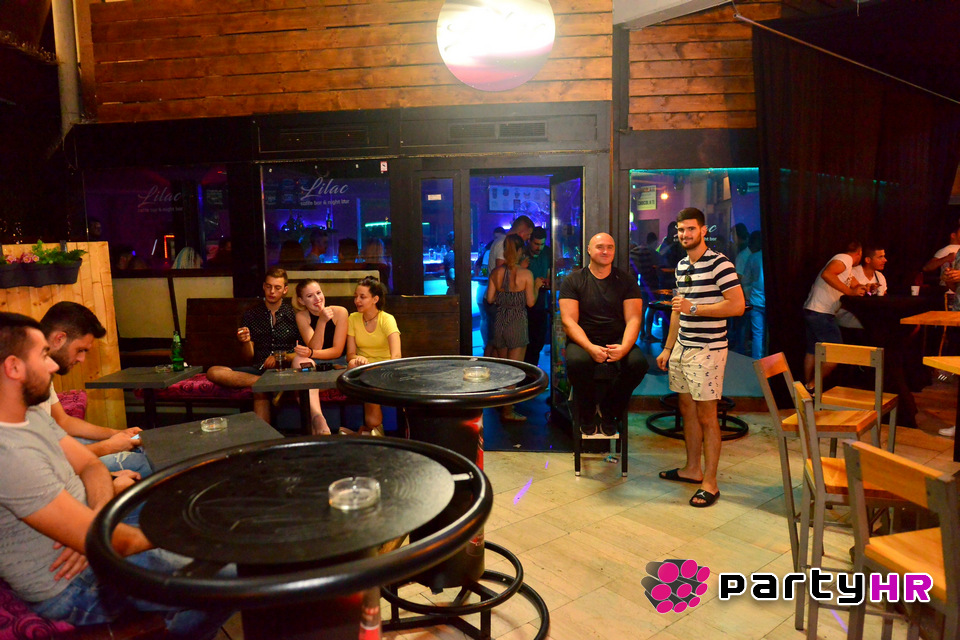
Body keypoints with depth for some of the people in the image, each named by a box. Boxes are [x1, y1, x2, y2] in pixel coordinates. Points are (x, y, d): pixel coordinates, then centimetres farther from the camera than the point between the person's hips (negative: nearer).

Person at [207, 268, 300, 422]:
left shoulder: (294, 314, 9)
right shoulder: (251, 315, 15)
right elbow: (250, 357, 11)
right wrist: (246, 342, -10)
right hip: (259, 369, 4)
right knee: (213, 372, -23)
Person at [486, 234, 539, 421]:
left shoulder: (496, 272, 0)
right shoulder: (526, 274, -11)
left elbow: (490, 299, 2)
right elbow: (530, 302, -8)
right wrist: (536, 286, 8)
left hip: (499, 321, 5)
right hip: (517, 323, -5)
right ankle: (508, 410, 7)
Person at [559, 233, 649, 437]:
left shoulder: (626, 282, 10)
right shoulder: (572, 281, 4)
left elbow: (633, 319, 0)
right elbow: (568, 321, -6)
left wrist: (624, 347, -21)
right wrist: (590, 348, -23)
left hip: (617, 341, 2)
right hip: (583, 341, -2)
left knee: (639, 363, -29)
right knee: (576, 361, -36)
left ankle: (608, 411, -1)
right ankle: (587, 413, -5)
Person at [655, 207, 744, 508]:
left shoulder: (719, 263, -11)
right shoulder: (681, 266, 14)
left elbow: (737, 306, -17)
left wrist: (694, 308, -19)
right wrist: (667, 349, 19)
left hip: (707, 350, -8)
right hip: (681, 348, 8)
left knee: (706, 416, -2)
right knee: (687, 410, 15)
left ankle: (710, 483, 9)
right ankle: (692, 469, 29)